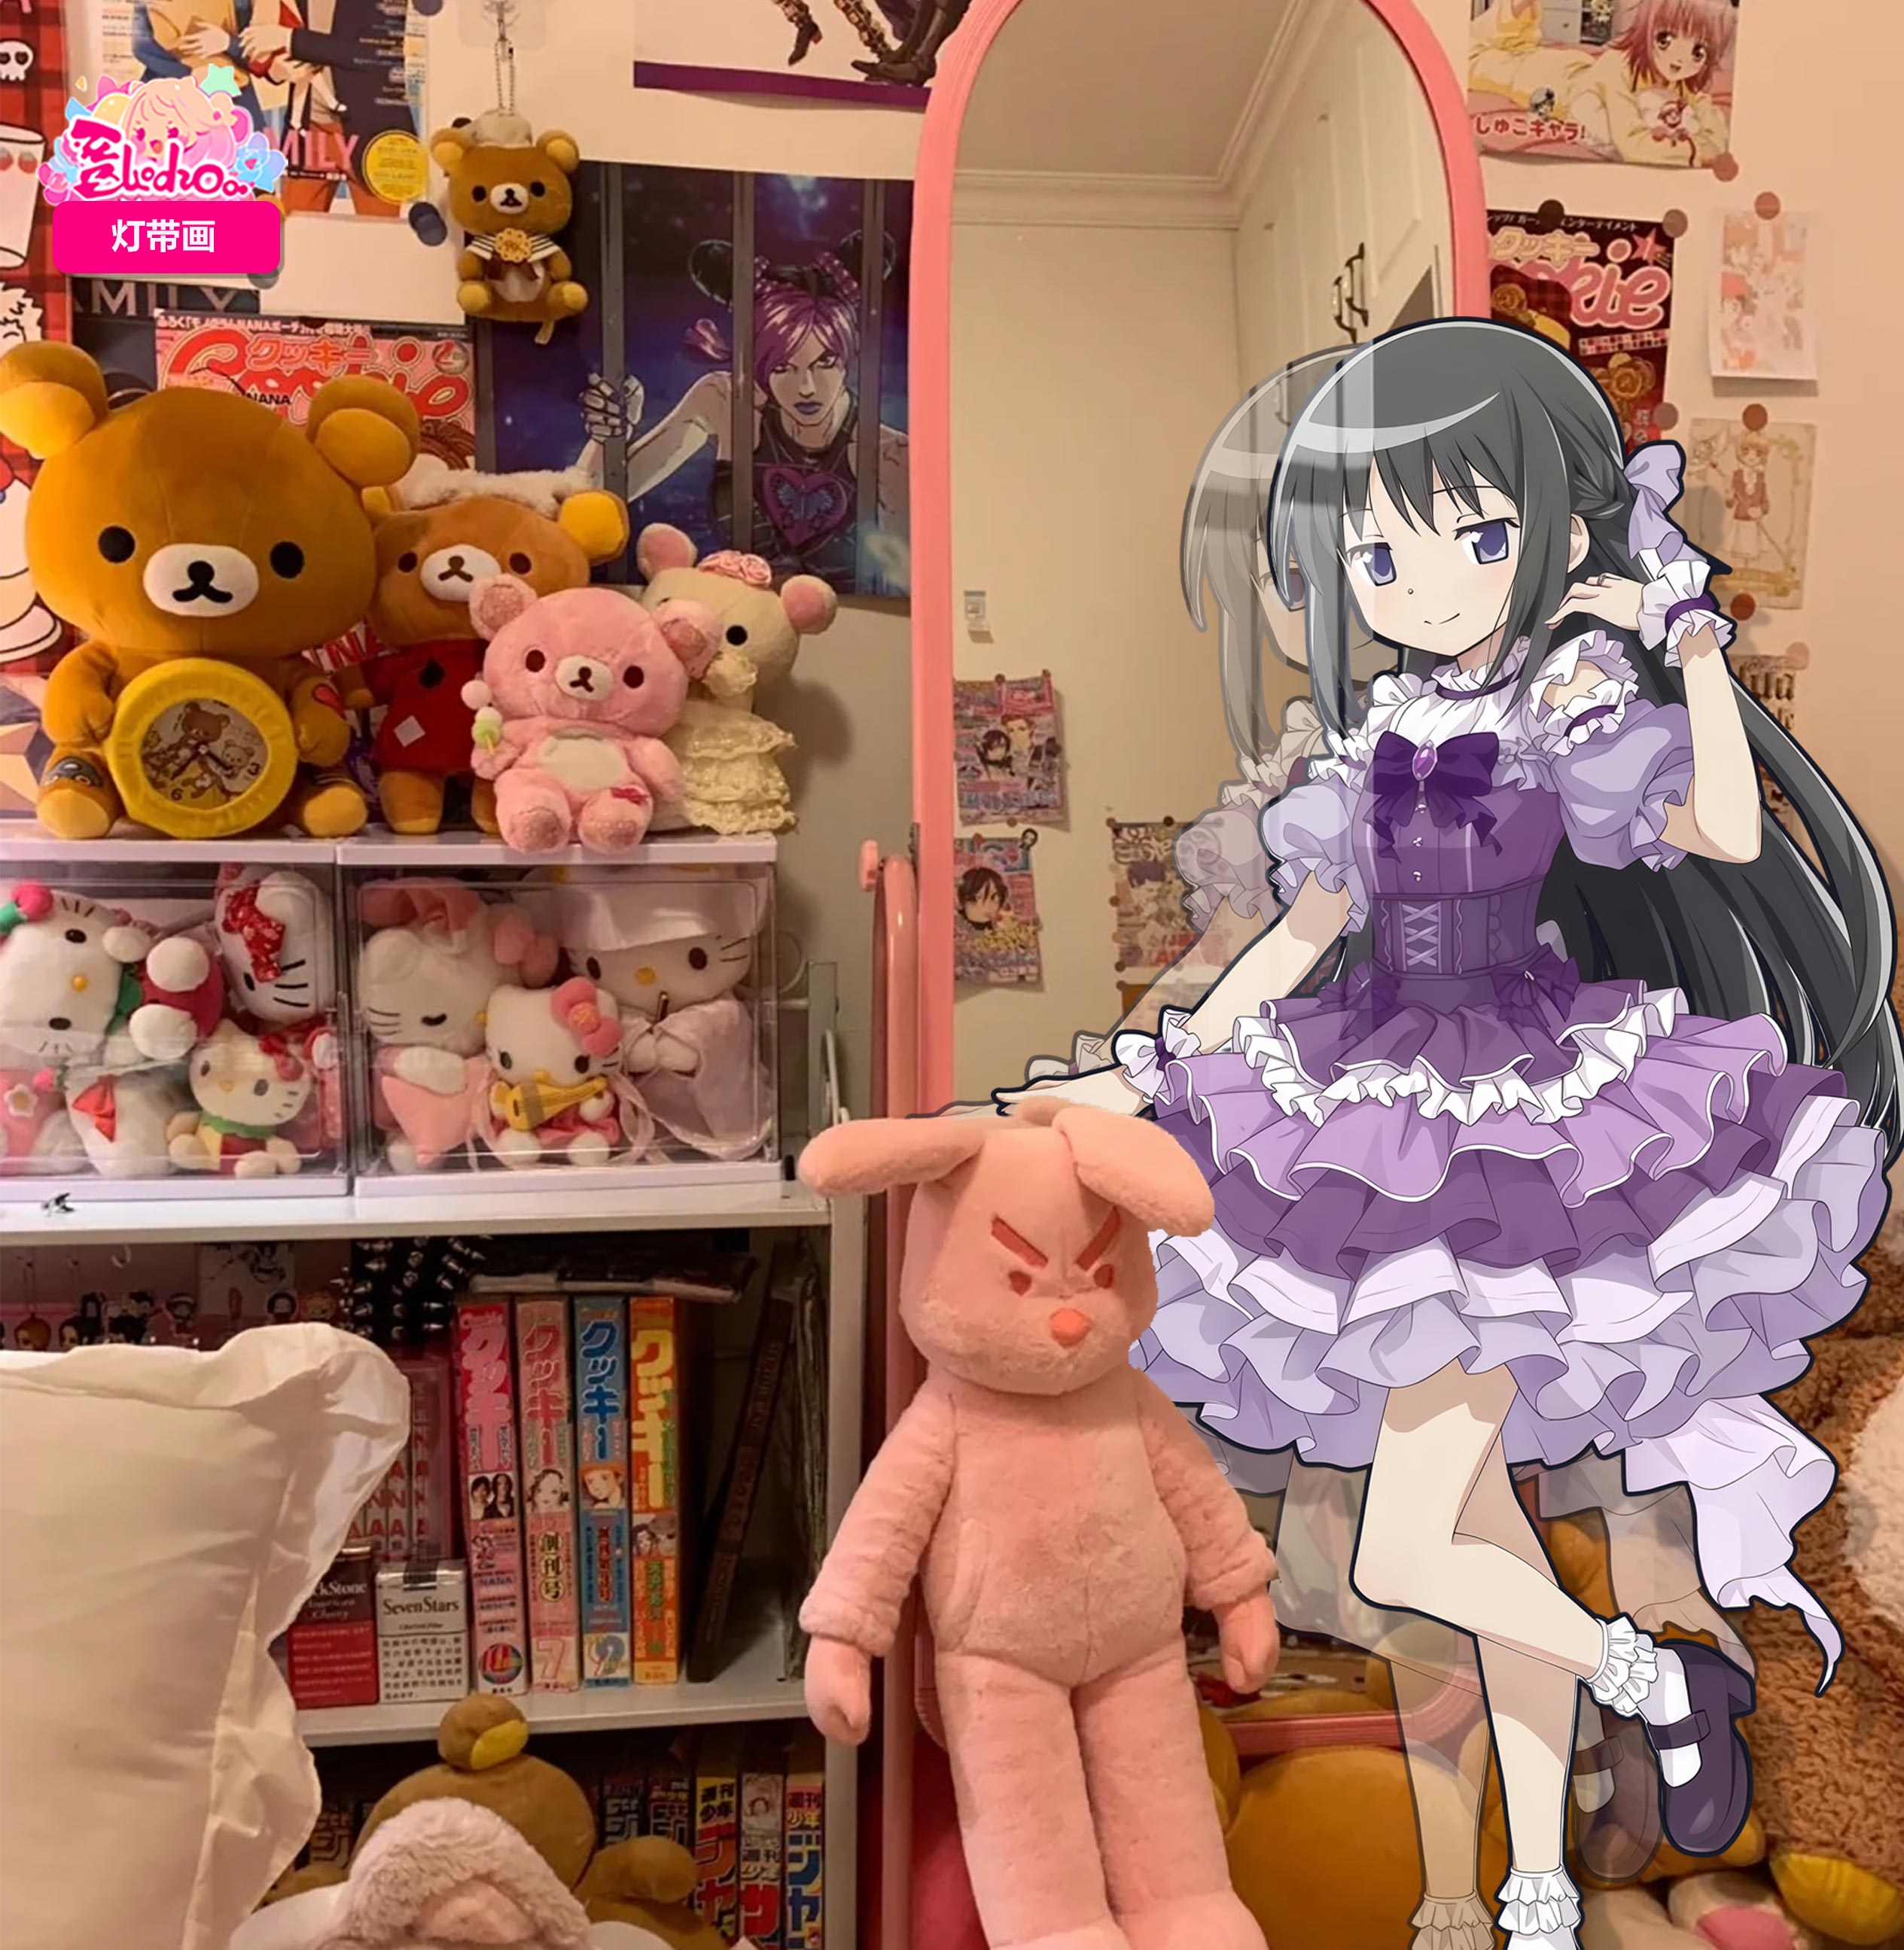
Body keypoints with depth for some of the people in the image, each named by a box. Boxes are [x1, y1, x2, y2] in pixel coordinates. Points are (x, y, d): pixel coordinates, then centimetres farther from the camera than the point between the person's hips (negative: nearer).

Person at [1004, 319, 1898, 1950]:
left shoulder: (1572, 716, -6)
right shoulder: (1386, 737, 8)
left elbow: (1730, 833, -22)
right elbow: (1304, 931, 12)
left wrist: (1695, 639, -17)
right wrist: (1158, 1070, 12)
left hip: (1515, 1125, -6)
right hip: (1397, 1132, 6)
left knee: (1403, 1557, -5)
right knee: (1483, 1522, 14)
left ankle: (1658, 1682, 23)